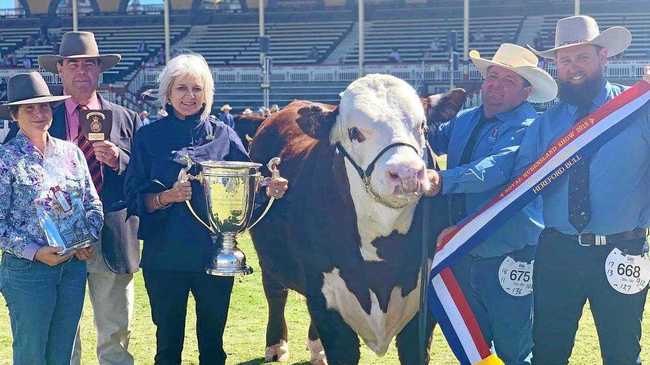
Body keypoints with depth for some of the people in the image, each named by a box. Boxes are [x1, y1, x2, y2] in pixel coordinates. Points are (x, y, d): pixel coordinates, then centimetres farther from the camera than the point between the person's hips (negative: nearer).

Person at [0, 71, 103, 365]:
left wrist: (88, 239, -5)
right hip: (27, 268, -4)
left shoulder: (70, 152, 7)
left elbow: (93, 203, 11)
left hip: (74, 265, 4)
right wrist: (36, 252, -17)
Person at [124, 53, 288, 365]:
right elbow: (134, 198, -2)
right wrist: (167, 197, -20)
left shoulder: (223, 135, 4)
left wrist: (269, 188, -16)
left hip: (215, 256, 1)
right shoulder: (149, 137, 1)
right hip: (164, 257, -1)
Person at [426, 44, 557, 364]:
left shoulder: (528, 129, -13)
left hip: (510, 256, -7)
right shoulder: (464, 121, 11)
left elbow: (496, 169, -28)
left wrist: (443, 180, -41)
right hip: (463, 254, 7)